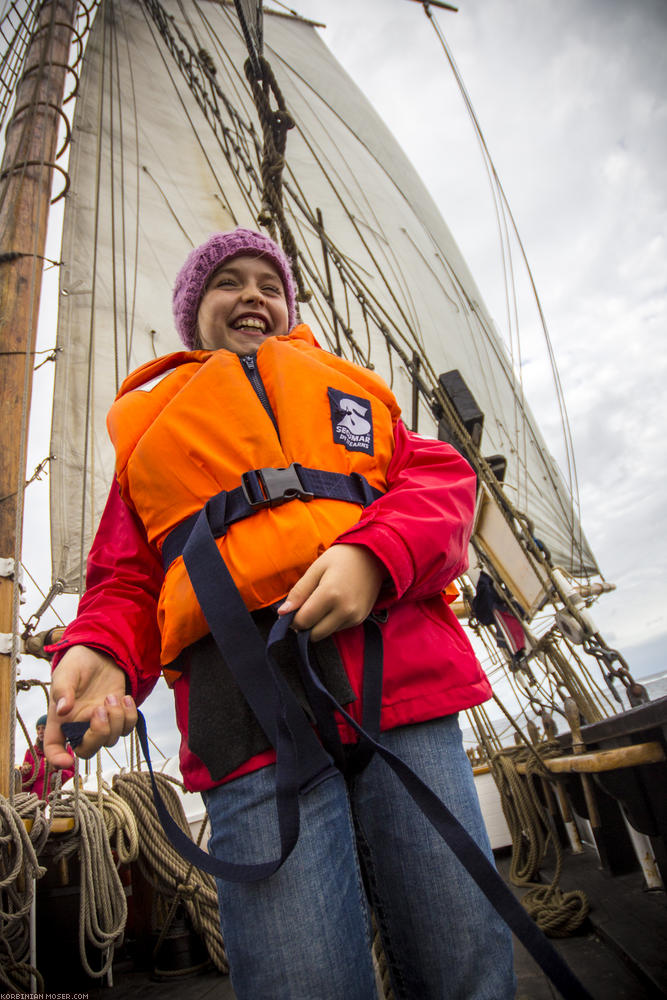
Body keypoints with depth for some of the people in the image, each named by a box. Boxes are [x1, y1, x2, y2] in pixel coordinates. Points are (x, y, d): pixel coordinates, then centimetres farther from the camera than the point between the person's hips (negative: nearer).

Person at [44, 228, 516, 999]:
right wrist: (98, 651, -5)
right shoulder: (148, 420, 26)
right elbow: (126, 579, 19)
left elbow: (440, 477, 12)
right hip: (252, 707, -1)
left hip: (402, 680, 2)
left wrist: (375, 553, -10)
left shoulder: (347, 387, 28)